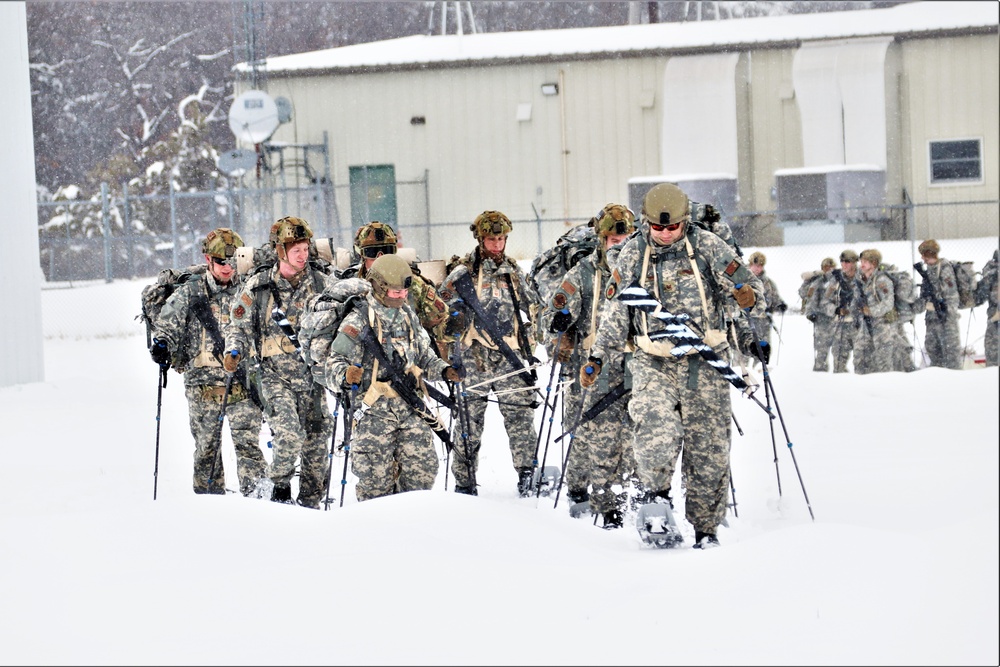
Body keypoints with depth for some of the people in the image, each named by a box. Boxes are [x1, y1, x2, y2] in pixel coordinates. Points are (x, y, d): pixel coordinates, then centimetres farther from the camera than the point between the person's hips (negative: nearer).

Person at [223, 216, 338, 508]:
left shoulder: (323, 283, 2)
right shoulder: (258, 285, 1)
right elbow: (239, 325, 10)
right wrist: (234, 351, -8)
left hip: (312, 375, 2)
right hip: (276, 375, -2)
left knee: (317, 440, 8)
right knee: (289, 435, -21)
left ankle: (310, 500, 24)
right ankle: (280, 485, 2)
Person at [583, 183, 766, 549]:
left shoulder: (707, 246, -1)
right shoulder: (632, 255, 4)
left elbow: (747, 284, 1)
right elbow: (614, 313, 10)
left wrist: (750, 298, -22)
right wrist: (598, 357, 3)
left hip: (704, 362, 0)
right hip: (654, 363, 0)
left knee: (709, 448, 2)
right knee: (656, 429, -27)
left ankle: (705, 528, 14)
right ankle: (655, 492, -5)